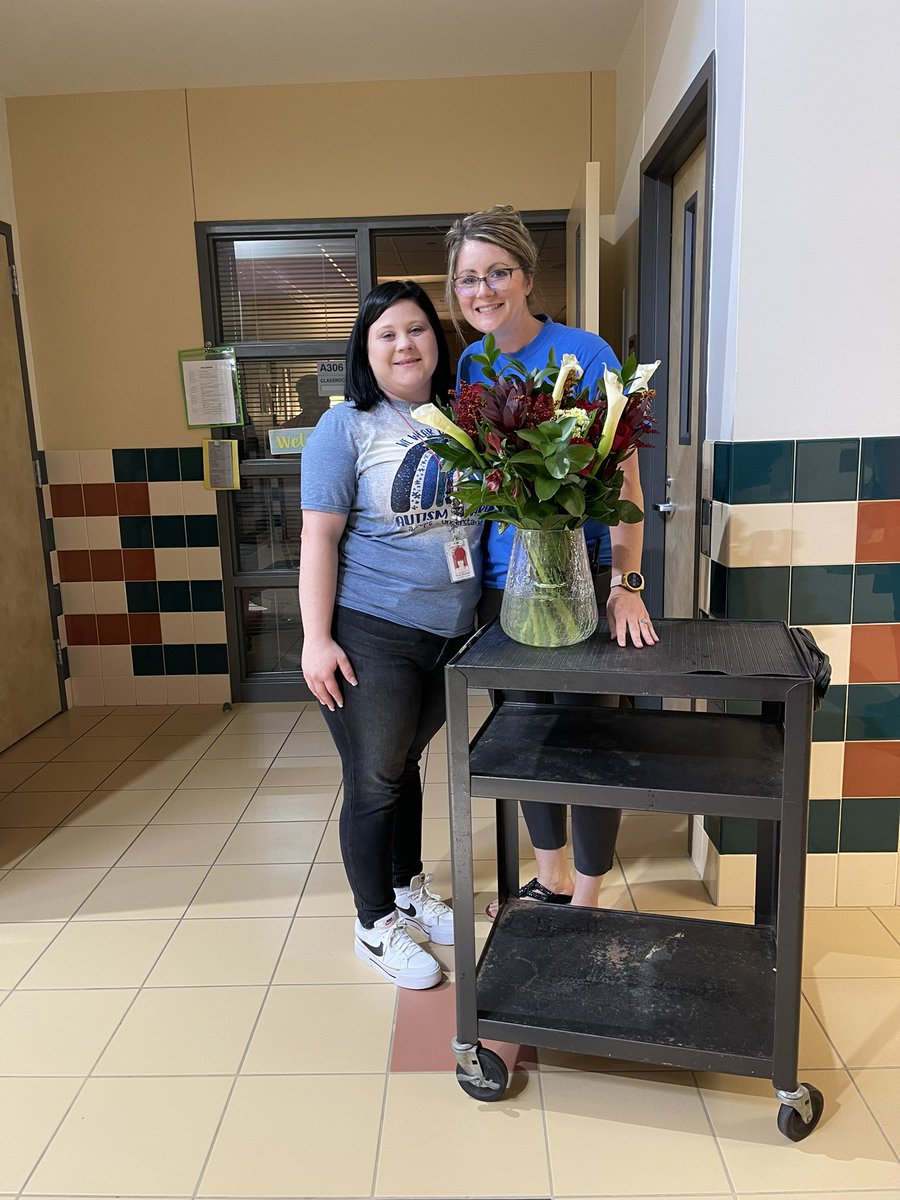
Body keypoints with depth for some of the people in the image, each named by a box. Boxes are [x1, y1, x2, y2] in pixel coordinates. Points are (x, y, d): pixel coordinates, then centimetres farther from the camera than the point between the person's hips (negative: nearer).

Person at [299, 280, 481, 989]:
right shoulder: (347, 427, -8)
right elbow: (319, 538, -11)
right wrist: (316, 640, -16)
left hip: (449, 634, 5)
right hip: (371, 636, -5)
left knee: (406, 765, 21)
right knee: (375, 782, 7)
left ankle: (409, 888, 41)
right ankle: (377, 926, 26)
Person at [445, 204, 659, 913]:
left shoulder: (584, 355, -9)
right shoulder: (468, 367, 5)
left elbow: (624, 481, -10)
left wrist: (627, 583, -18)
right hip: (501, 583, 5)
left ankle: (587, 900, 26)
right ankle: (551, 881, 36)